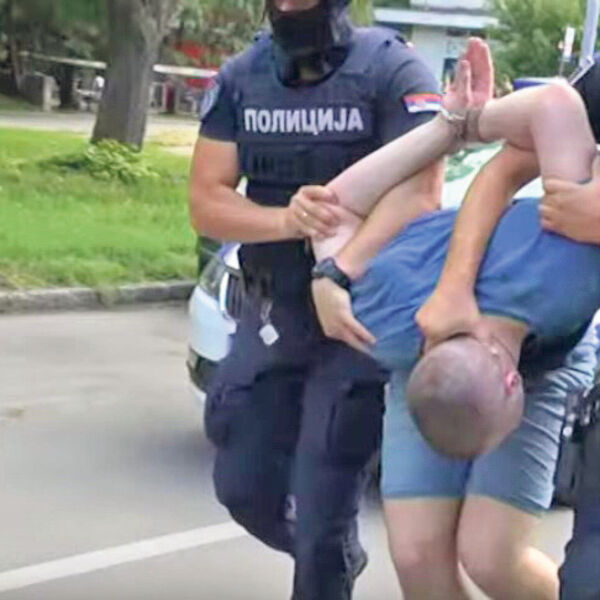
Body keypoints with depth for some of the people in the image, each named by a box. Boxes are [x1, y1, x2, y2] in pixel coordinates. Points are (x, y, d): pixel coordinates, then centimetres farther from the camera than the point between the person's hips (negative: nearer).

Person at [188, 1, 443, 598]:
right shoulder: (239, 79, 0)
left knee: (321, 511, -5)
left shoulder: (393, 70, -14)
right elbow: (205, 202, -6)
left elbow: (418, 199, -22)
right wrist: (286, 220, -25)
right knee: (245, 488, 14)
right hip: (270, 314, 6)